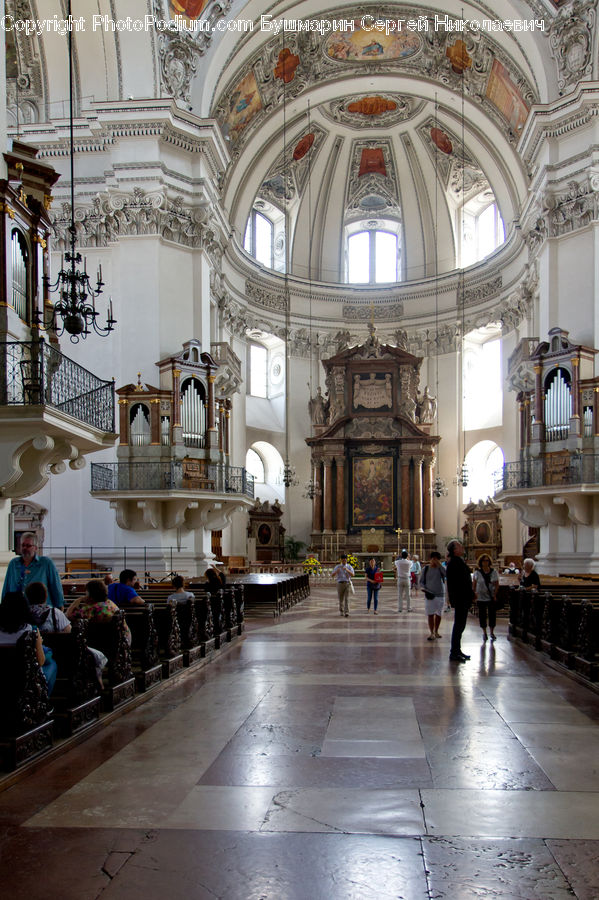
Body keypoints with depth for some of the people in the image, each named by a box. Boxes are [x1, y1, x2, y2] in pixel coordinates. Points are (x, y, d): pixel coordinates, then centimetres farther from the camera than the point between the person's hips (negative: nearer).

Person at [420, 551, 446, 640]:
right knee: (430, 614, -5)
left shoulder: (440, 568, 0)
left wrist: (439, 565, -24)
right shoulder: (425, 569, 2)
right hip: (429, 595, -1)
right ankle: (432, 633, -1)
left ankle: (436, 631, 24)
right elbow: (421, 582, 7)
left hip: (440, 595, 1)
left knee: (438, 614, 9)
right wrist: (425, 590, -9)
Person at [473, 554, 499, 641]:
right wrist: (474, 594, -7)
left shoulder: (493, 572, 2)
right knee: (482, 615, 3)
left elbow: (497, 584, 4)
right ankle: (484, 633, 17)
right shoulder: (477, 573, -1)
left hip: (492, 598, 1)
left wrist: (495, 594, -6)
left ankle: (492, 632, 16)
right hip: (481, 597, -1)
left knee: (492, 614, 2)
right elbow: (474, 584, 1)